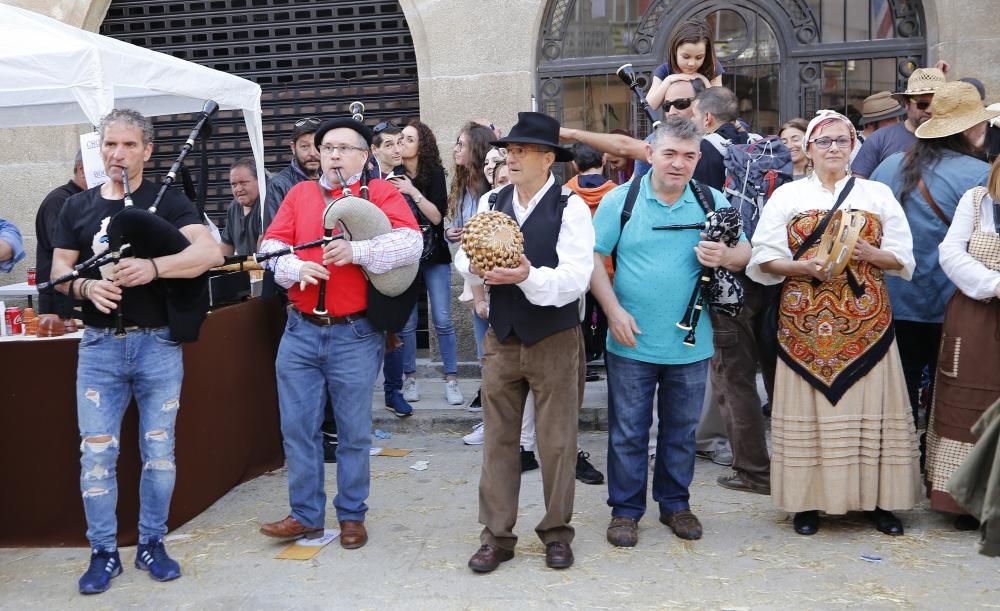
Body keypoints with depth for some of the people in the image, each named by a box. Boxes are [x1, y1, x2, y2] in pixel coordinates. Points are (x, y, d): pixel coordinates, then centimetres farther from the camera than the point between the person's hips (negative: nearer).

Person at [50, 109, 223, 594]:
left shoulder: (168, 202, -1)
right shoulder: (77, 207, 9)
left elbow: (210, 252, -15)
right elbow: (58, 271, 8)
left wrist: (153, 267, -30)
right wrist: (86, 286, -14)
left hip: (158, 344, -2)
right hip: (99, 345, 2)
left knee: (159, 450, 7)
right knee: (96, 453, 3)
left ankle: (152, 544, 23)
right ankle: (103, 552, 17)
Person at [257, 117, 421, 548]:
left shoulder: (381, 193, 0)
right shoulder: (300, 194, 12)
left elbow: (411, 242, -14)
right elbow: (271, 246, 6)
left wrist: (356, 251, -26)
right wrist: (295, 268, -15)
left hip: (355, 335, -4)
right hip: (301, 331, 4)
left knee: (354, 432, 7)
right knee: (297, 427, 8)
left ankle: (352, 516, 22)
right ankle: (306, 514, 22)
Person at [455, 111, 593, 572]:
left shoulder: (570, 207, -10)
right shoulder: (489, 204, 6)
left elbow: (575, 278, -19)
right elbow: (463, 257, 0)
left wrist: (528, 276, -34)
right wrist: (475, 267, -22)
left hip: (555, 341, -4)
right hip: (501, 339, 4)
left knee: (557, 442, 7)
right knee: (498, 439, 10)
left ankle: (556, 532, 25)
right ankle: (496, 536, 22)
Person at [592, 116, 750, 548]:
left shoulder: (713, 202, 3)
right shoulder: (620, 200, -3)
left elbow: (746, 253, 7)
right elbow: (593, 256, -3)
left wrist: (726, 257, -17)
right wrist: (613, 310, -13)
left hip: (691, 345, 2)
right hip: (632, 343, -2)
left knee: (681, 430, 15)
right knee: (628, 431, 7)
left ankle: (675, 503, 32)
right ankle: (625, 509, 22)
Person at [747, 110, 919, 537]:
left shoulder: (878, 194, 10)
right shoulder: (787, 196, 7)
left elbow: (903, 259, 8)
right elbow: (764, 259, 1)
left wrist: (868, 254, -11)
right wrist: (805, 268, -15)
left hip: (866, 319, 1)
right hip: (805, 321, -1)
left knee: (869, 405, 1)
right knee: (809, 406, 1)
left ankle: (878, 498, 13)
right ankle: (807, 500, 11)